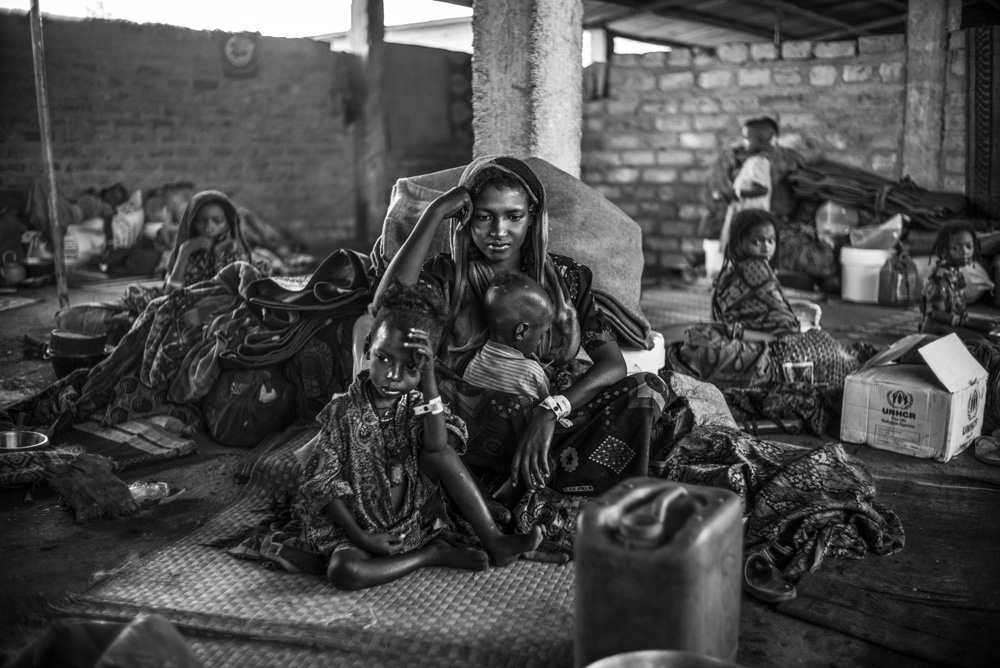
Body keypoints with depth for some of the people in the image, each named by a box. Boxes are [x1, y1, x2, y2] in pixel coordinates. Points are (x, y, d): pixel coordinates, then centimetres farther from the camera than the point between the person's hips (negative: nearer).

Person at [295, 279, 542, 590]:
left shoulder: (416, 402, -4)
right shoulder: (344, 411, -13)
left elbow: (437, 446, -25)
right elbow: (323, 482, -11)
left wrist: (428, 377, -29)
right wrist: (360, 537, -18)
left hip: (413, 519, 3)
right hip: (356, 526, -2)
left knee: (441, 452, -21)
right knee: (342, 572, -35)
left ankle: (494, 542, -20)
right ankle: (431, 554, -14)